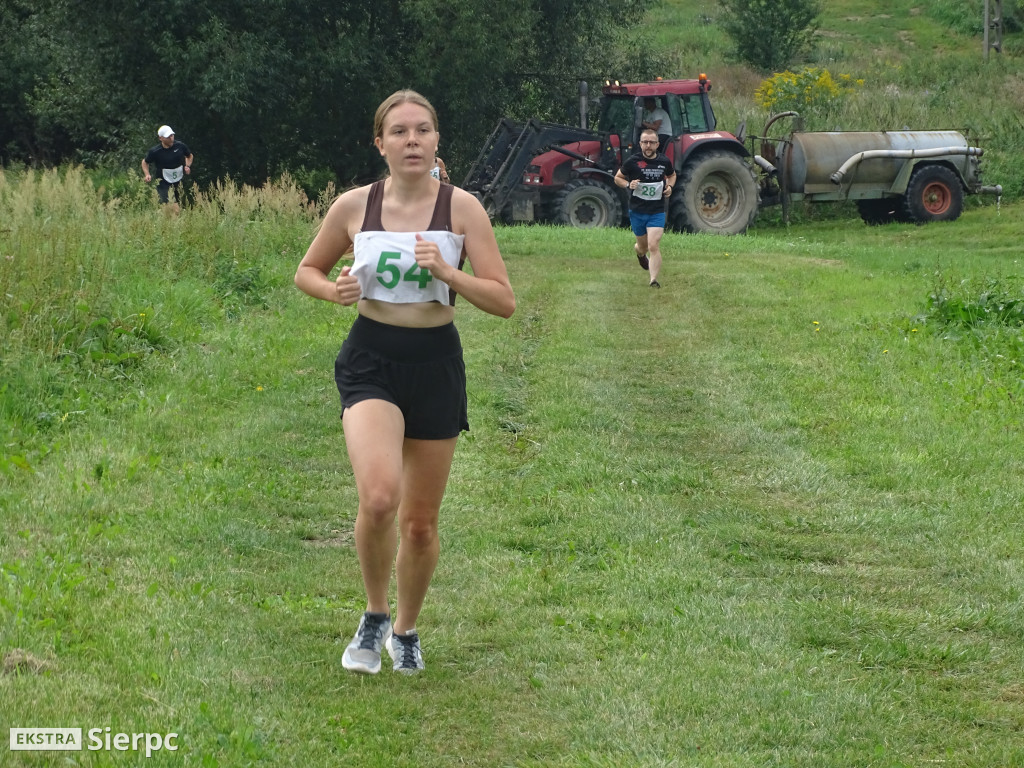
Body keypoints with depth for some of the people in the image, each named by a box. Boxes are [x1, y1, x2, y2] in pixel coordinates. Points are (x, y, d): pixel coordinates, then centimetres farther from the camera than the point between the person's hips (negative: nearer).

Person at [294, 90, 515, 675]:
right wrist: (335, 290, -7)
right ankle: (375, 615, 1)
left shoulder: (461, 208, -4)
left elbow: (504, 301, -5)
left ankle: (406, 628, 34)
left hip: (436, 363, 1)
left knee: (421, 520, 9)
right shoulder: (353, 207, -1)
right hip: (371, 359, -1)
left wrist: (446, 272, -20)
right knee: (379, 497, -24)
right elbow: (307, 270, 14)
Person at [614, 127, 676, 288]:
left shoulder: (664, 161, 0)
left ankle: (654, 280, -13)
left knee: (654, 246, -15)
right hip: (637, 210, 0)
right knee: (644, 246, 15)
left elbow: (672, 175, 22)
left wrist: (670, 186, 1)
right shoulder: (632, 161, -8)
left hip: (657, 212, 0)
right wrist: (628, 185, -15)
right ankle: (639, 250, 53)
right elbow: (618, 177, 5)